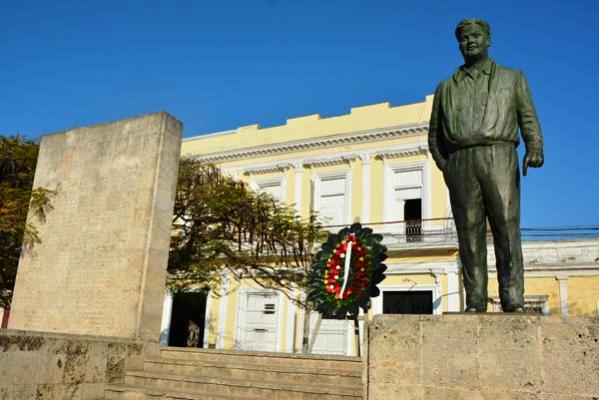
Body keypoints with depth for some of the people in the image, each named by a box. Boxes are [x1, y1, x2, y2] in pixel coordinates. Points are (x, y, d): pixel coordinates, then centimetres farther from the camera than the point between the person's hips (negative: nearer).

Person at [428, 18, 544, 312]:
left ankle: (514, 302, -9)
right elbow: (434, 134, 22)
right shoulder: (447, 87, 25)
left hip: (499, 158, -1)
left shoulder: (512, 78, 22)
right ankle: (474, 303, -2)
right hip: (460, 163, 2)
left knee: (507, 229, -11)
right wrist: (444, 166, 6)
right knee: (469, 235, -4)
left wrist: (535, 149, -10)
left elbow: (529, 119, 10)